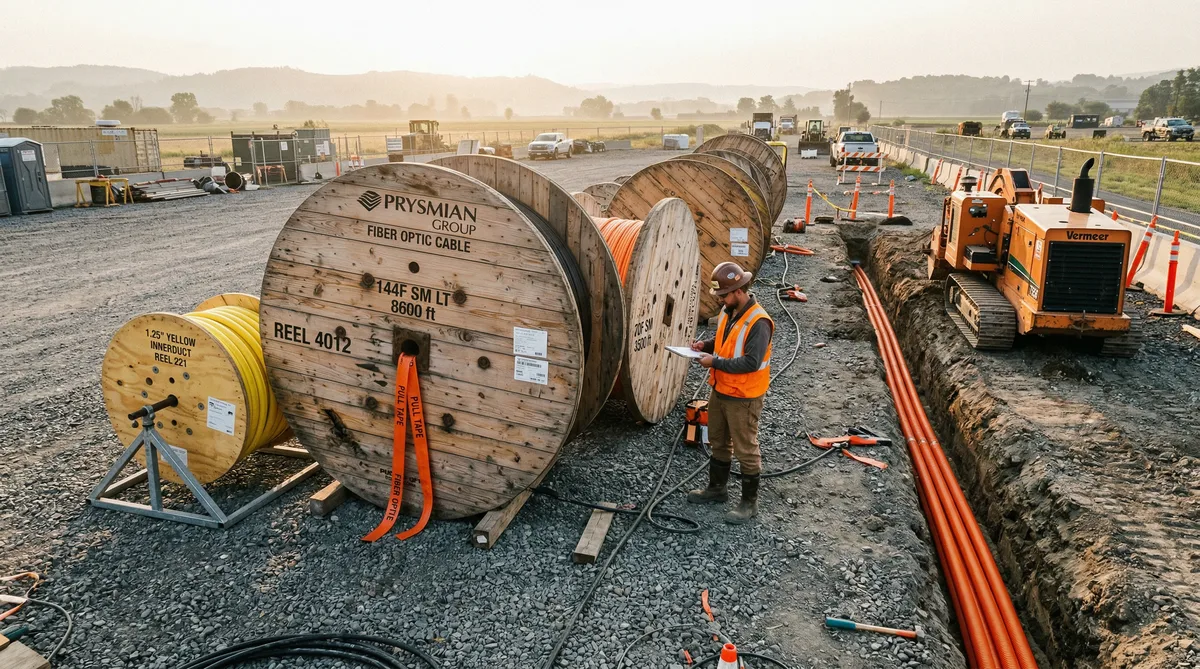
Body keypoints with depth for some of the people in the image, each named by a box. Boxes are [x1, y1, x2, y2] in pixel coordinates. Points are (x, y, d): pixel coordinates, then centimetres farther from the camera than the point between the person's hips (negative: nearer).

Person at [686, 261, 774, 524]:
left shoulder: (758, 322, -25)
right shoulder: (727, 311, 2)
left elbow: (751, 363, -30)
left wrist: (715, 362, -26)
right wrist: (706, 345, -1)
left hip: (743, 398, -9)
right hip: (720, 391, 9)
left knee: (745, 450, 5)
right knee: (718, 443, 22)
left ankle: (750, 502, 20)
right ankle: (717, 488, 39)